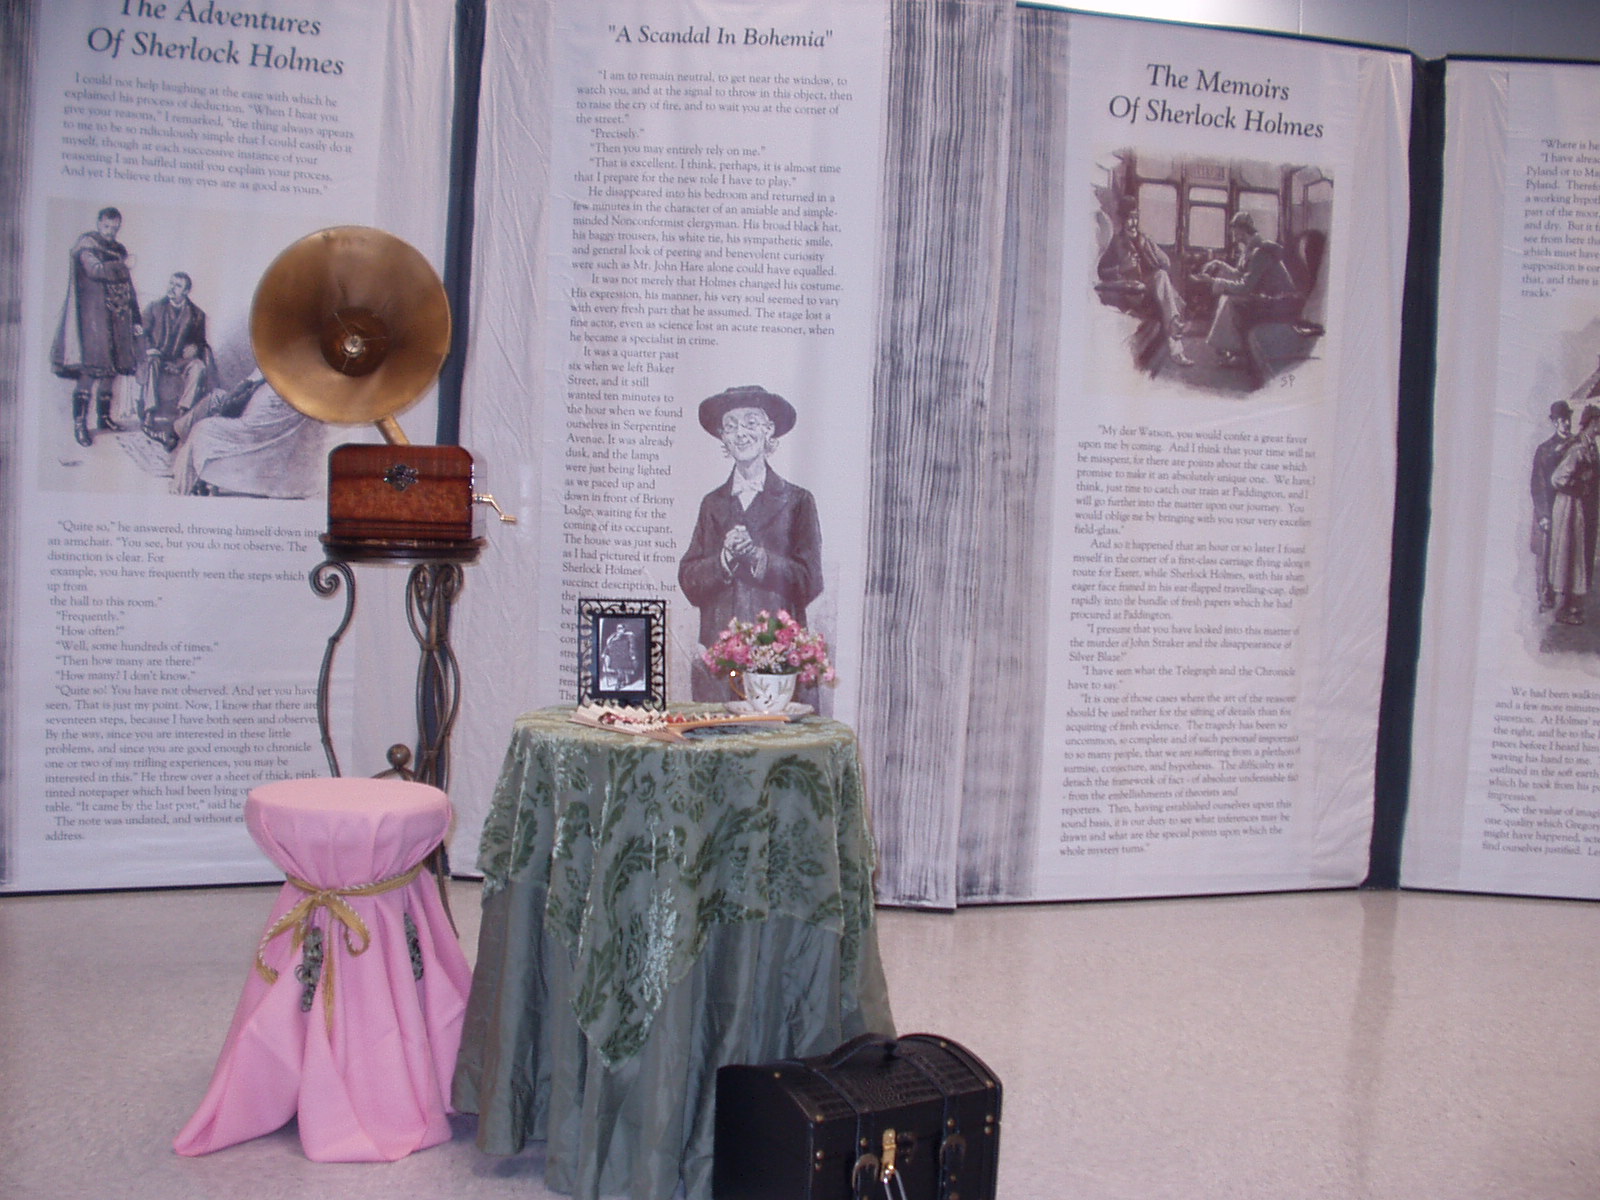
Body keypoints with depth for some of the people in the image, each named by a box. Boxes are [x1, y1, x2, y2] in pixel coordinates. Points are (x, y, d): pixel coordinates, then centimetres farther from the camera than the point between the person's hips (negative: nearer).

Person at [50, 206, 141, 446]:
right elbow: (96, 269, -19)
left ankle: (104, 417, 17)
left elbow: (129, 287, 22)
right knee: (90, 368, -14)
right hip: (94, 316, -7)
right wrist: (121, 266, -3)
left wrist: (135, 319, 18)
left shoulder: (119, 250, 20)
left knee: (111, 367, 8)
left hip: (117, 318, 7)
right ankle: (79, 423, -14)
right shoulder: (86, 245, 0)